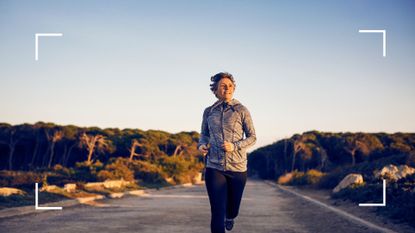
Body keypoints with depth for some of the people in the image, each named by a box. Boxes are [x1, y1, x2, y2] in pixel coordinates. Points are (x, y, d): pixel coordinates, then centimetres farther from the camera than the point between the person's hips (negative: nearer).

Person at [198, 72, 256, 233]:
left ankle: (229, 217, 53)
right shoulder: (209, 112, 5)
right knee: (217, 213, -9)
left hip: (237, 167, 0)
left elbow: (252, 137, 1)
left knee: (232, 208, 15)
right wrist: (201, 145, -3)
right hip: (214, 167, 0)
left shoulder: (241, 110, -2)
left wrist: (235, 146, -16)